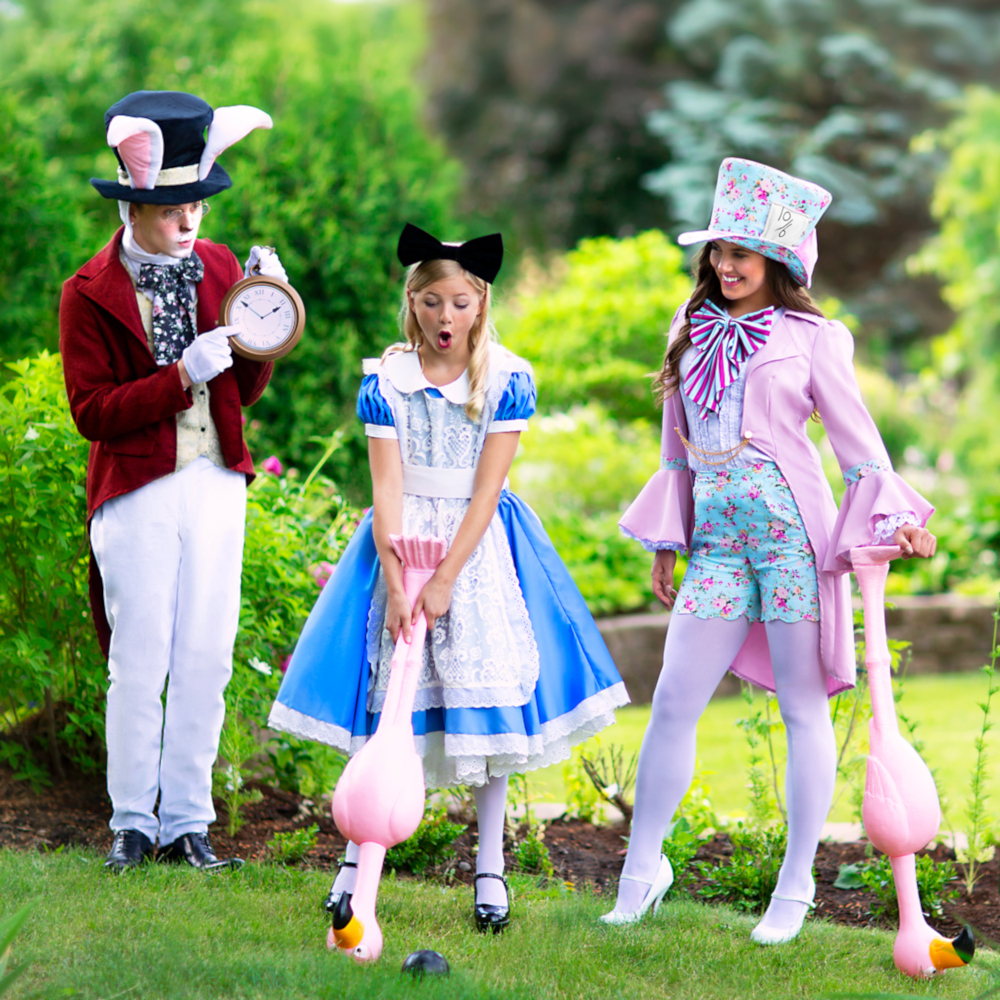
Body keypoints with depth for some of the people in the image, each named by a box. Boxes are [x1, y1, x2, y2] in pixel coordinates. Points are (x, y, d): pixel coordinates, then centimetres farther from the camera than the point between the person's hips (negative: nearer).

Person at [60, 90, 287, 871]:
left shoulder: (218, 267, 7)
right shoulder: (90, 293, -6)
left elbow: (244, 390, 10)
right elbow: (92, 411, -12)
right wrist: (181, 376, -21)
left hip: (215, 485, 4)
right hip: (137, 492, -4)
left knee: (206, 658, 4)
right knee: (140, 663, 0)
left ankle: (186, 820, 13)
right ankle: (132, 821, 12)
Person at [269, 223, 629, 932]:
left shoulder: (507, 380, -6)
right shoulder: (385, 380, -4)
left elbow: (485, 491, -9)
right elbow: (387, 491, -7)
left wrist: (444, 582, -15)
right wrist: (396, 585, -16)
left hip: (480, 542, 0)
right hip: (402, 538, 0)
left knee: (488, 687, -2)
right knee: (387, 691, -2)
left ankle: (491, 867, 7)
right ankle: (358, 859, 7)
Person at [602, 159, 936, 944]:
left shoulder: (809, 337, 2)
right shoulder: (693, 331, 14)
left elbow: (856, 437, 1)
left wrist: (895, 516, -12)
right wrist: (666, 542, 19)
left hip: (792, 530, -4)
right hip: (717, 536, 4)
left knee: (803, 707, 1)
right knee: (673, 703, 0)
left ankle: (796, 886, 8)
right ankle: (640, 872, 10)